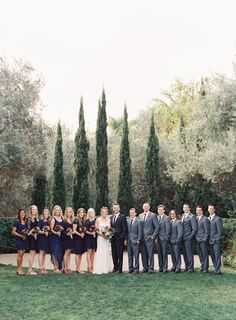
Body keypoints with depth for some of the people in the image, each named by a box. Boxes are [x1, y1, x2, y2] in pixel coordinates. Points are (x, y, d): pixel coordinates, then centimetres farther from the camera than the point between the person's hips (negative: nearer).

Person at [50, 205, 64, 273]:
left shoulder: (62, 218, 9)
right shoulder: (53, 219, -7)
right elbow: (51, 229, -10)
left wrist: (62, 229, -1)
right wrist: (56, 232, -25)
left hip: (60, 237, 6)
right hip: (54, 237, -6)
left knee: (60, 252, 7)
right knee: (55, 252, -5)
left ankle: (60, 267, 15)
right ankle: (56, 268, 0)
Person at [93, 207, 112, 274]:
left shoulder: (109, 220, 11)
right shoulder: (98, 220, -1)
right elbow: (96, 230, -6)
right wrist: (102, 234, -19)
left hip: (107, 238, 4)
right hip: (100, 238, -4)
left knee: (107, 253, 5)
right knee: (100, 253, -7)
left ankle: (106, 269, 11)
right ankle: (99, 269, -4)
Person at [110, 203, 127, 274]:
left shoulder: (122, 217, -4)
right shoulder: (111, 217, 13)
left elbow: (124, 229, -7)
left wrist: (124, 238, -12)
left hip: (119, 238, -5)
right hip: (113, 238, 5)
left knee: (119, 254, 0)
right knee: (114, 253, 10)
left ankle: (119, 269, 7)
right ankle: (115, 267, 24)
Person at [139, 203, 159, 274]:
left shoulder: (153, 215, -1)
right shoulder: (140, 216, 14)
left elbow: (157, 226, -3)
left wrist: (154, 236, -8)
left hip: (149, 238, -4)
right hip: (142, 238, 5)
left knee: (150, 254, -4)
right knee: (143, 254, 7)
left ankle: (151, 268, 1)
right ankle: (145, 268, 15)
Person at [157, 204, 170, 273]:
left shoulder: (166, 218, -6)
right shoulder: (156, 218, 11)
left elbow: (168, 228, -9)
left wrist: (166, 237, -12)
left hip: (164, 239, -5)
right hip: (158, 239, 5)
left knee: (164, 254, -1)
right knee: (159, 254, 10)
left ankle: (165, 268, 5)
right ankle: (160, 267, 17)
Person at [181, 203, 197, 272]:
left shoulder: (192, 216, -7)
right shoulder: (182, 216, 16)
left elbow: (195, 228, -11)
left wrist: (190, 236, -12)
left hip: (188, 238, -7)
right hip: (183, 238, 7)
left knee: (189, 253, -4)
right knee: (185, 253, 10)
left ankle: (191, 268, 3)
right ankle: (187, 267, 18)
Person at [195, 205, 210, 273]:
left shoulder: (205, 219, -8)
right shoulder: (196, 219, 12)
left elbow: (207, 230, -10)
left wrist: (205, 239, -14)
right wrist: (195, 238, 7)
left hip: (203, 239, -7)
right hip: (197, 239, 7)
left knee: (205, 254, -1)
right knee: (200, 254, 11)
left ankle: (205, 268, 4)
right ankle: (202, 266, 20)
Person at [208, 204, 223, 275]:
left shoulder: (218, 219, -6)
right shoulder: (208, 219, 14)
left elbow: (220, 230, -9)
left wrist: (218, 239, -13)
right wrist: (208, 239, 7)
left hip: (216, 241, -7)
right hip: (210, 241, 7)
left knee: (217, 256, -3)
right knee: (212, 256, 10)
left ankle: (217, 270, 1)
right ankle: (216, 268, 20)